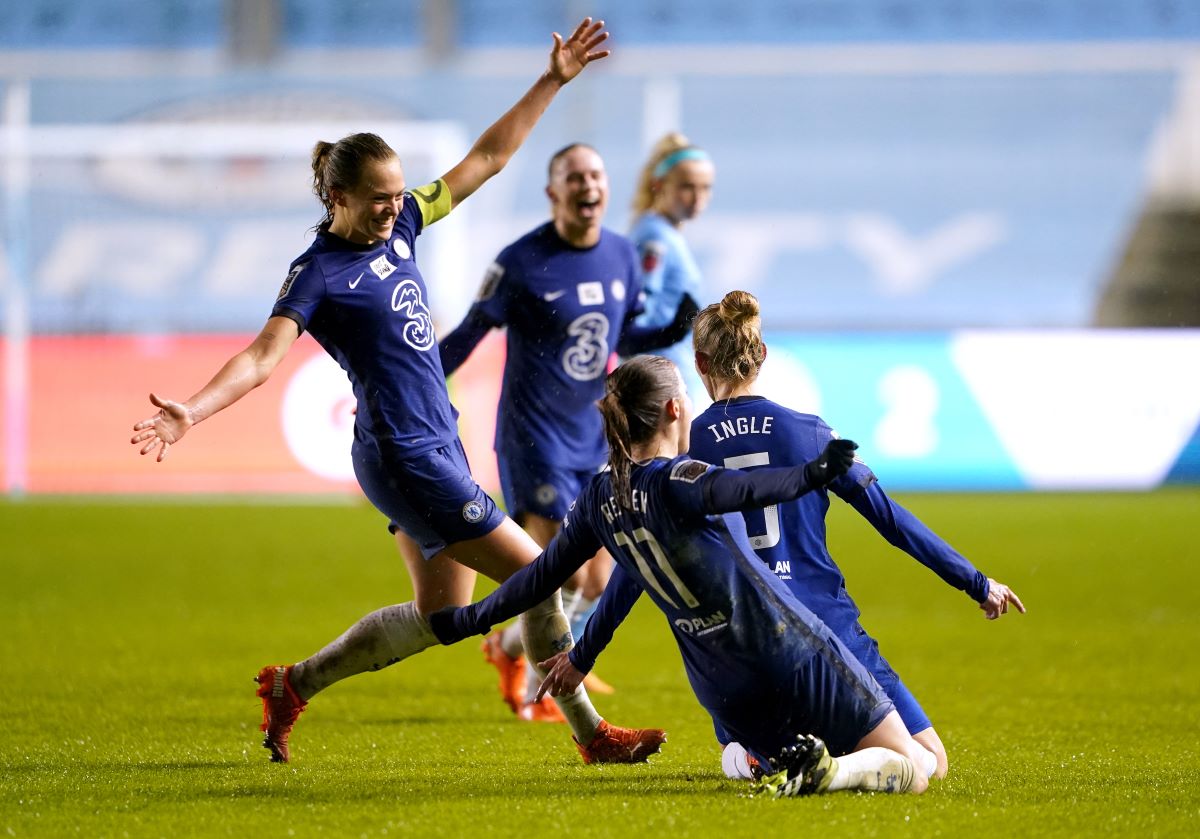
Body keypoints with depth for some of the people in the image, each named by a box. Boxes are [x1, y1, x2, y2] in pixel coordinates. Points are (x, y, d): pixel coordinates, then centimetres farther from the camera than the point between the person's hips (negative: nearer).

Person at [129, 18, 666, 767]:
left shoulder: (400, 224, 6)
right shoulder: (317, 274, -14)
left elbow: (487, 157, 12)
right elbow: (262, 356, -24)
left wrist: (554, 81, 9)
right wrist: (191, 412, -39)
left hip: (437, 444, 9)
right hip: (403, 457, -9)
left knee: (440, 613, 15)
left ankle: (293, 685, 26)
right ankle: (591, 734, 9)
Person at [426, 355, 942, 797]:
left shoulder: (599, 499, 4)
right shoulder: (675, 482, -15)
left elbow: (543, 575, 14)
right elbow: (741, 490, -39)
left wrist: (469, 620, 28)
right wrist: (811, 475, -51)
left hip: (722, 691, 6)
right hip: (791, 653, -6)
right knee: (913, 769, -3)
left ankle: (795, 760, -5)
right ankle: (827, 771, -28)